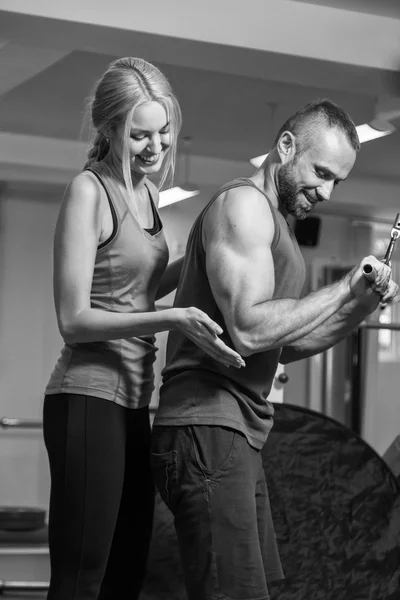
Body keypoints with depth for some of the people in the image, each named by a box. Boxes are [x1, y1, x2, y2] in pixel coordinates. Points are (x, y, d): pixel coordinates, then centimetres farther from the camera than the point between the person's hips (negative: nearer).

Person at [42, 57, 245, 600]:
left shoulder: (144, 190, 14)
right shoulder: (90, 190, -10)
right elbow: (74, 320, -13)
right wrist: (172, 320, -23)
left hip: (133, 402, 9)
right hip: (88, 398, -9)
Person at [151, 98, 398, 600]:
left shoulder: (275, 222, 24)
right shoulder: (243, 203, -8)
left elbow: (284, 346, 23)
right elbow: (248, 330, -20)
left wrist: (359, 309, 9)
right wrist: (343, 288, -12)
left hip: (238, 436, 10)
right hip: (206, 431, -10)